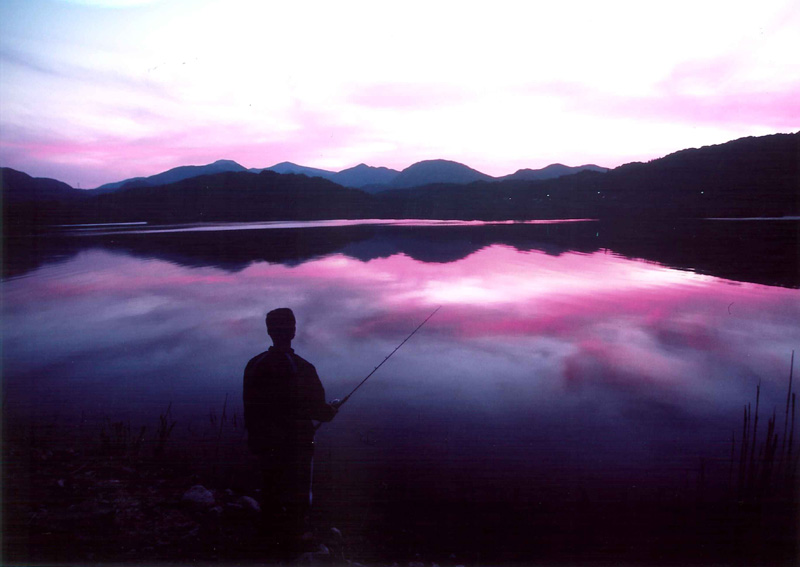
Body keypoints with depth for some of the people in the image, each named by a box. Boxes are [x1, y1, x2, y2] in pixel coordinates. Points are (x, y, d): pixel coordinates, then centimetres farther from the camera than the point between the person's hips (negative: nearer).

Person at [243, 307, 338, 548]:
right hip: (296, 444, -5)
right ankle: (293, 535, 22)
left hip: (264, 442, 6)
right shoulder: (302, 368, -22)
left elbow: (250, 405, 5)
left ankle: (271, 532, 39)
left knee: (270, 486, 23)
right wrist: (331, 410, 5)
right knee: (297, 492, 11)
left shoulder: (254, 365, -5)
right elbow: (317, 408, -16)